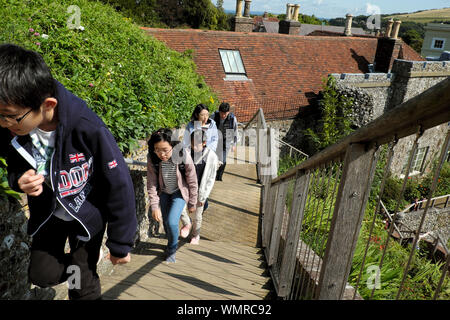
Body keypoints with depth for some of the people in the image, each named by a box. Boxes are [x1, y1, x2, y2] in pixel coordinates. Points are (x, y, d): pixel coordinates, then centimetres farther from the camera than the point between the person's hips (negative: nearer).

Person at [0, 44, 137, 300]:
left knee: (84, 287, 5)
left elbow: (120, 187, -26)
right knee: (42, 274, 11)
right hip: (48, 214, 5)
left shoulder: (88, 130, -35)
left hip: (87, 214, -4)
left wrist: (121, 245, -17)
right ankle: (77, 264, 40)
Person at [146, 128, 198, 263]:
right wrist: (155, 206, -18)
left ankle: (172, 250, 16)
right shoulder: (152, 158, -25)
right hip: (164, 193, 3)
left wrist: (192, 204, -8)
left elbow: (192, 182, -18)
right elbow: (151, 184, -14)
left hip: (180, 192, -3)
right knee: (166, 222, 12)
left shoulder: (183, 156, -31)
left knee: (172, 222, -13)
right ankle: (171, 243, 44)